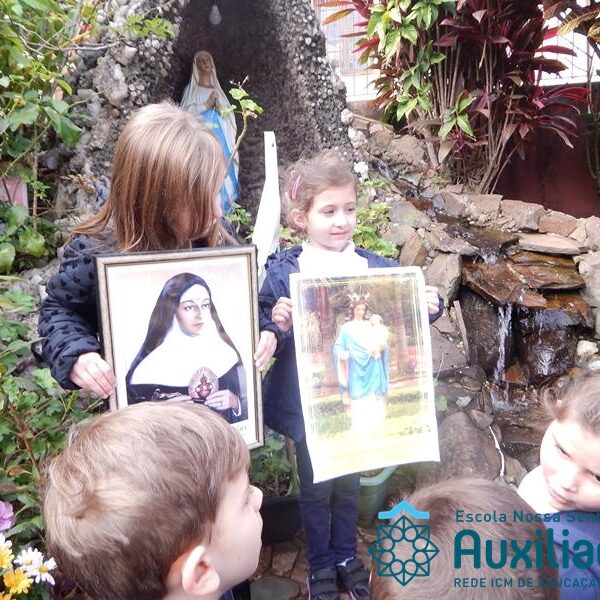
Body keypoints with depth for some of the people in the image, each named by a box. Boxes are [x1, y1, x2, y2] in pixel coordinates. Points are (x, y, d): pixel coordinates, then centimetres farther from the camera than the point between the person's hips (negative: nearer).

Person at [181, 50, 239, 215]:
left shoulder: (217, 90, 20)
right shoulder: (192, 89, 9)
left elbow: (229, 114, 15)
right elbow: (185, 112, -4)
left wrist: (219, 107, -5)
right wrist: (206, 105, -9)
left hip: (220, 137, 4)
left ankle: (223, 207, 1)